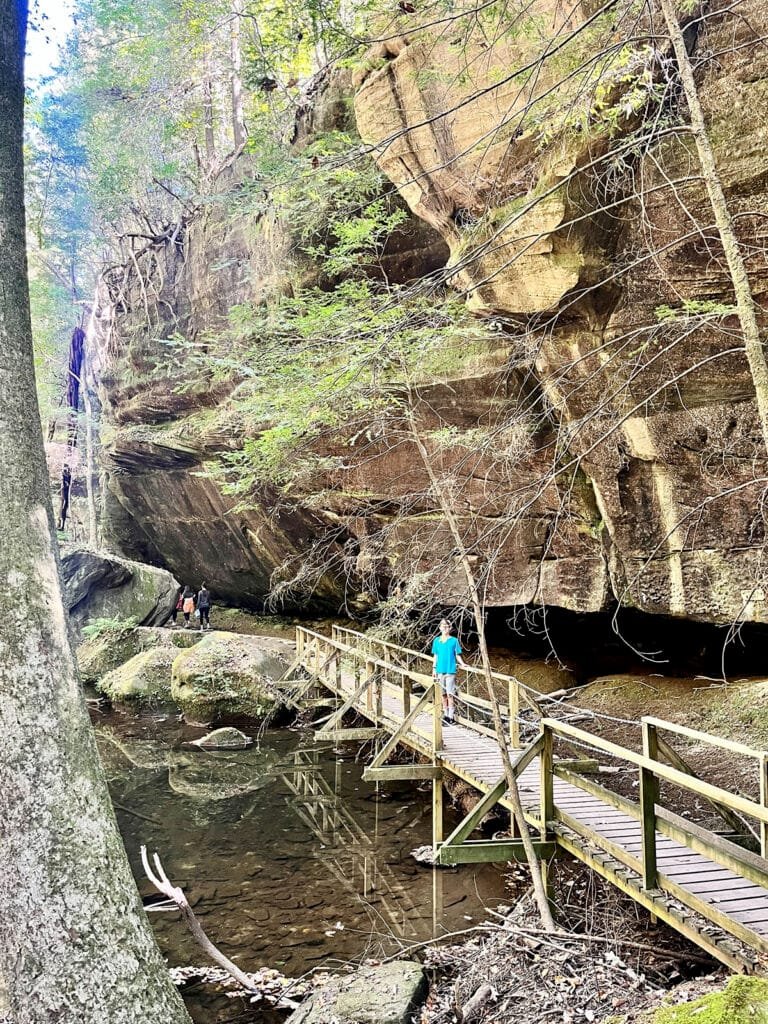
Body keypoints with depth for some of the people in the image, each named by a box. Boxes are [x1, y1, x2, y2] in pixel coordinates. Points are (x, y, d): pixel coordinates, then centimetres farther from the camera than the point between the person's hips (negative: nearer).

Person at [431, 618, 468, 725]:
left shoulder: (454, 640, -1)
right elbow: (435, 656, 13)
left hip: (450, 670, -3)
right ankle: (445, 713, 19)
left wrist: (462, 664, -12)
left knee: (450, 693, -6)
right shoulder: (436, 640, 7)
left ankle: (451, 715, -2)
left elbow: (457, 655, 3)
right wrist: (434, 668, 9)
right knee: (443, 693, 10)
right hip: (440, 670, 3)